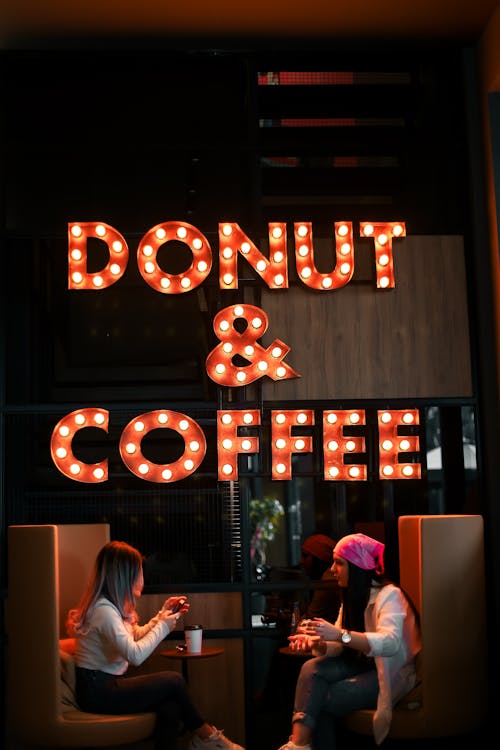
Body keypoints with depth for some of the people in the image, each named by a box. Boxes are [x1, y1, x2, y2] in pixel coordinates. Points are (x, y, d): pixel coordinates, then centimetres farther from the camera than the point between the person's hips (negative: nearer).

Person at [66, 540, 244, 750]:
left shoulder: (112, 604, 12)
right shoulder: (103, 609, -21)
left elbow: (136, 636, 22)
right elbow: (135, 654, -27)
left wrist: (163, 615, 11)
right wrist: (163, 627, -14)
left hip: (109, 682, 9)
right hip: (97, 691, -9)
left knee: (171, 708, -12)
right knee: (175, 681, -10)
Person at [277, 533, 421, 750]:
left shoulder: (389, 595, -16)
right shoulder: (352, 596, 11)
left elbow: (390, 643, -34)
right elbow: (337, 646, 3)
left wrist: (340, 634, -44)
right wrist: (317, 643, -21)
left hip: (391, 674, -7)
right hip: (361, 665, 7)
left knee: (321, 700, -24)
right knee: (311, 668, -21)